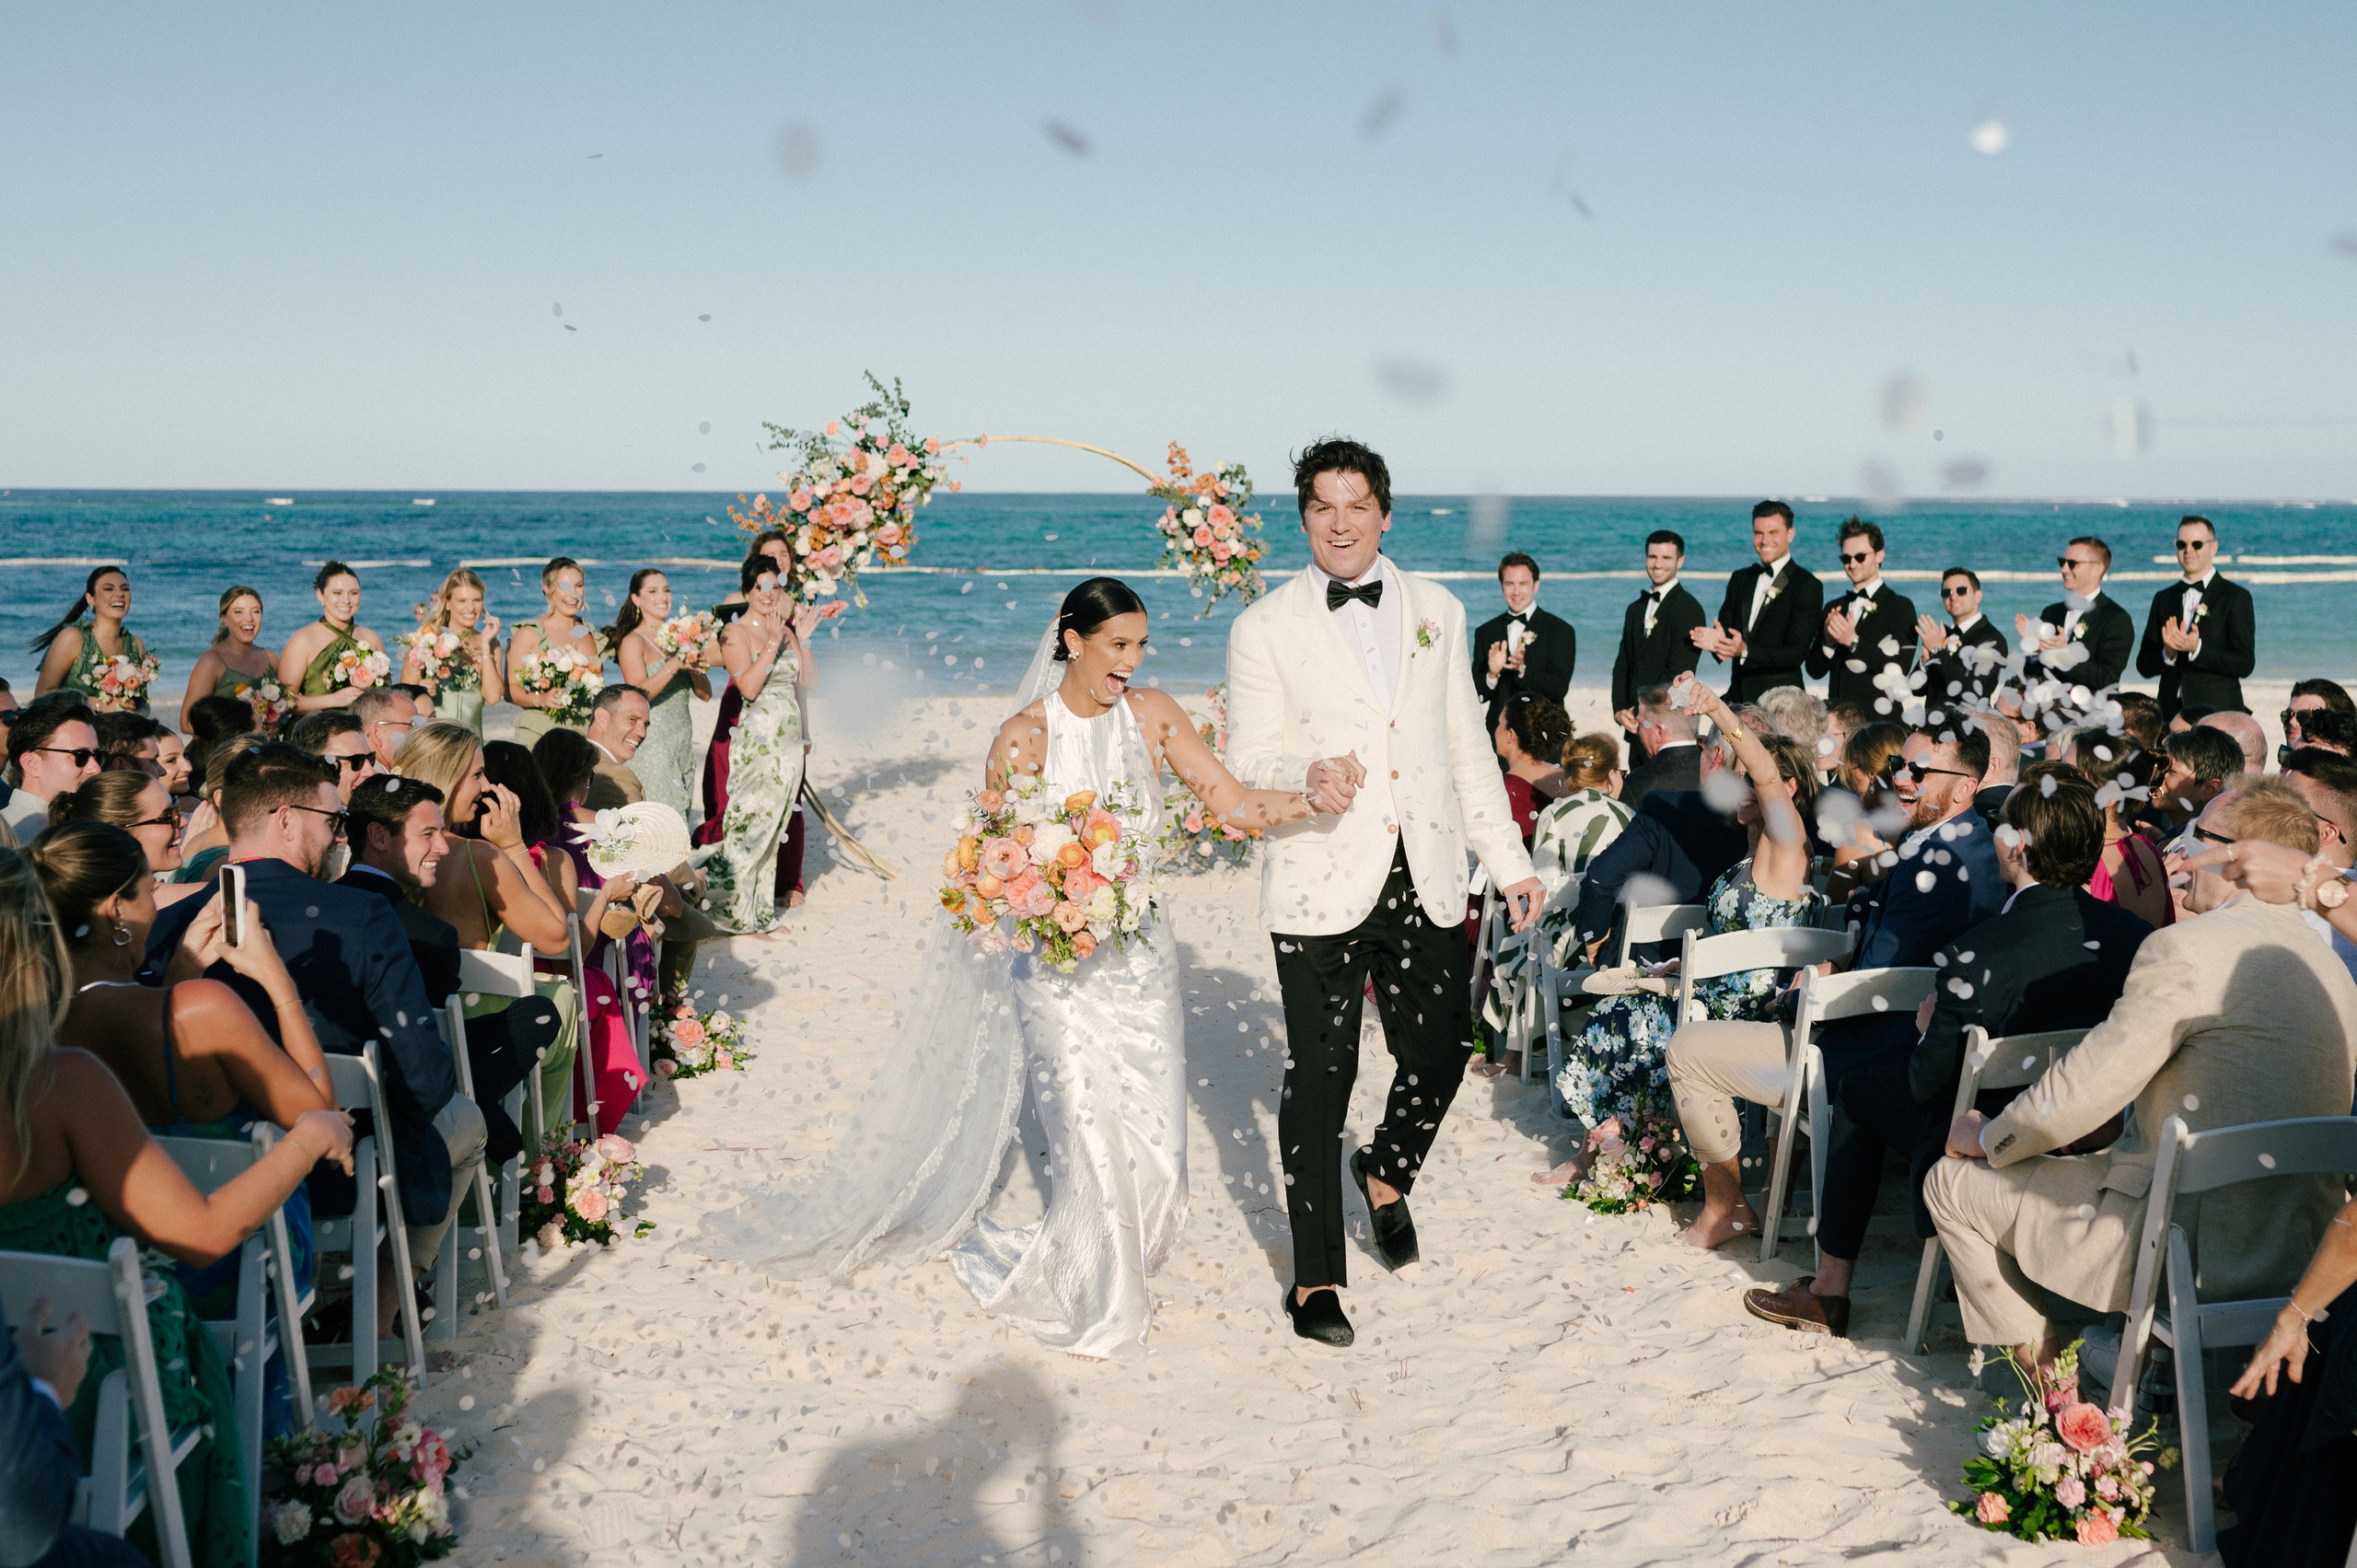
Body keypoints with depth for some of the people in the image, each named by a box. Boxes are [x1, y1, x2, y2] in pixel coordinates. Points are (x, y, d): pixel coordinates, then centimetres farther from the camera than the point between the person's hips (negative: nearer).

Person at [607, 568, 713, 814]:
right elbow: (639, 694, -17)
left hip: (682, 745, 6)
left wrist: (694, 668, -10)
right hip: (652, 745, -6)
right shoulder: (632, 641, -3)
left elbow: (705, 694, 9)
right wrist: (674, 665, -24)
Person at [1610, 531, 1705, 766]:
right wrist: (1620, 710, 1)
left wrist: (1645, 715, -12)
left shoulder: (1688, 608, -6)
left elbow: (1678, 672, -13)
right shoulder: (1636, 609, 19)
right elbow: (1622, 665, 17)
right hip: (1638, 727, 7)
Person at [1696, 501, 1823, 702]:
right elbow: (1724, 630, 10)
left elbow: (1796, 653, -12)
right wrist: (1716, 640, -16)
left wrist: (1744, 651, -27)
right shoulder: (1740, 579, 15)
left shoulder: (1808, 586, -4)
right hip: (1738, 696, 5)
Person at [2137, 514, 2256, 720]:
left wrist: (2197, 648, -20)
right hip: (2171, 713, 3)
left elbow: (2245, 664, -7)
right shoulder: (2163, 599, 15)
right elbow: (2144, 666, 11)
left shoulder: (2236, 597, 2)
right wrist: (2168, 653, -10)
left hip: (2218, 713, -3)